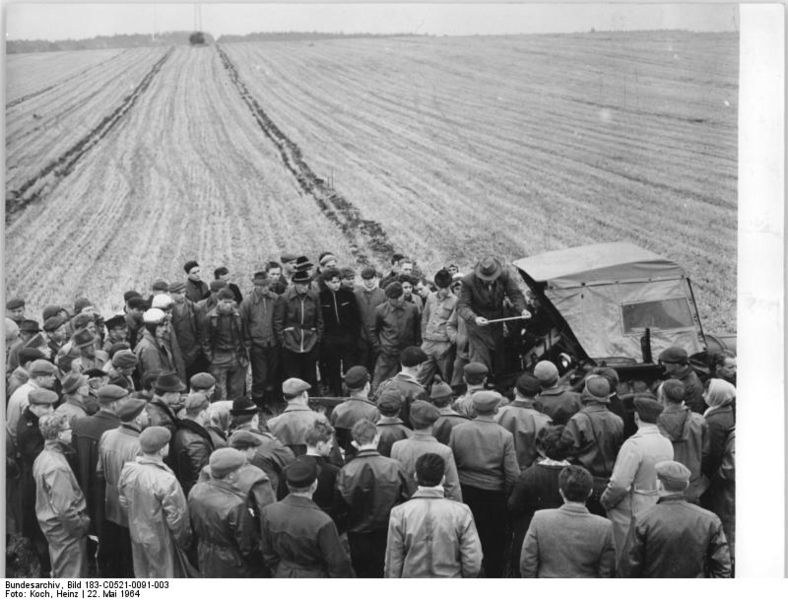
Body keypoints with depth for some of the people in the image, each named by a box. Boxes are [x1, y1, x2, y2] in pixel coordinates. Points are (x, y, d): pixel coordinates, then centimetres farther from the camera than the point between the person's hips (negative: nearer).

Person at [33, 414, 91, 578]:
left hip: (51, 526, 10)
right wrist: (83, 524, -14)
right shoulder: (57, 467, -27)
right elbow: (65, 508, -29)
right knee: (71, 577, 1)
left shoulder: (42, 458, 3)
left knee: (59, 573, 23)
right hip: (66, 531, -10)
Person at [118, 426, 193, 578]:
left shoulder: (127, 470, -11)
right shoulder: (166, 481, -31)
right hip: (161, 542, -6)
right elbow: (176, 518, -22)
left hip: (137, 535, 6)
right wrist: (184, 541, -4)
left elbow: (123, 503, 4)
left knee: (142, 576, 25)